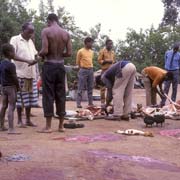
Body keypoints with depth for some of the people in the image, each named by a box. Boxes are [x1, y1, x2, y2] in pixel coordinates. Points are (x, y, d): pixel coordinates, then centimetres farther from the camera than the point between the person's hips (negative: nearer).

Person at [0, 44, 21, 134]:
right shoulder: (11, 65, -18)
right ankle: (11, 129, -14)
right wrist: (18, 86, -2)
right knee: (11, 108, -10)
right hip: (11, 87, -9)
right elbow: (14, 78, -16)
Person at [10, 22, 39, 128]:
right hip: (20, 73, -6)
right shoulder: (15, 40, -4)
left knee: (30, 98, 8)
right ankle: (20, 120, 9)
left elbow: (35, 53, 24)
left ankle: (28, 120, 16)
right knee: (20, 98, -2)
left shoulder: (30, 41, 16)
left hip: (31, 74, 6)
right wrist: (27, 61, -22)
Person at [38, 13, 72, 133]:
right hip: (61, 65, 4)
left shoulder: (46, 31, -7)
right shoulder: (66, 33, 5)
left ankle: (48, 126, 2)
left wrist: (40, 54, 6)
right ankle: (61, 125, 14)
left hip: (49, 65, -4)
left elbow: (45, 50, -16)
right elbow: (69, 53, 1)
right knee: (61, 95, 9)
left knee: (48, 95, 0)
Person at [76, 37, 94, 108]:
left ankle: (90, 102, 14)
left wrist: (90, 67, 9)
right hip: (83, 70, -6)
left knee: (90, 88, 8)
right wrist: (82, 68, 2)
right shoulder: (80, 51, -6)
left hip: (90, 70, 6)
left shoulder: (92, 52, 12)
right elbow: (77, 62, 0)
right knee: (81, 88, -5)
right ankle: (78, 103, -3)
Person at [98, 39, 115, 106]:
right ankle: (102, 101, -3)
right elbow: (99, 60, -5)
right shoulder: (102, 51, -1)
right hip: (104, 70, -6)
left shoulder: (113, 52, 15)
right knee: (103, 86, -6)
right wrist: (106, 61, -16)